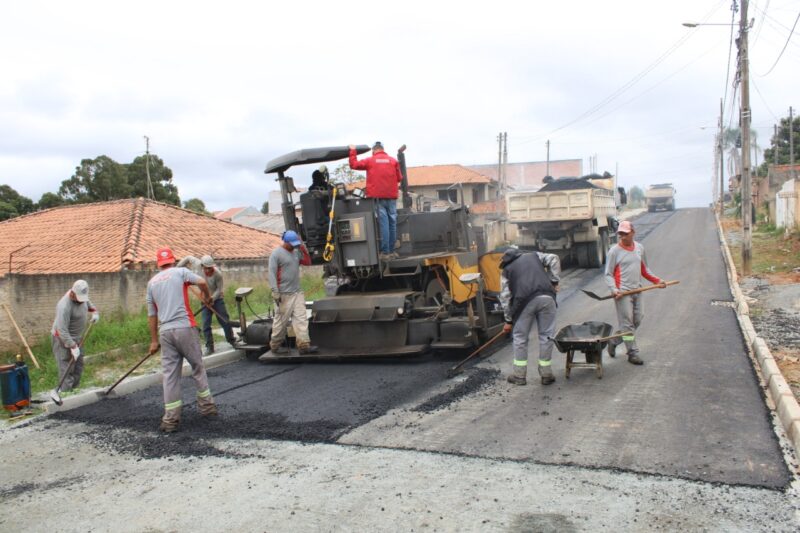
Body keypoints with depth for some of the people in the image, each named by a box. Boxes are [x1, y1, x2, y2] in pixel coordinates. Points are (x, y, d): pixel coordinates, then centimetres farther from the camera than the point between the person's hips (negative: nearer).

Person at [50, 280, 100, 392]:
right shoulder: (65, 307, -31)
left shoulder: (81, 295, -5)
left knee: (78, 367, 15)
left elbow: (88, 303, 22)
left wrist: (94, 311, 6)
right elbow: (62, 331, -32)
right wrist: (72, 347, -33)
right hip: (63, 339, -9)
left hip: (76, 337, 9)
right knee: (67, 369, -10)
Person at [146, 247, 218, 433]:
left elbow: (151, 315, 16)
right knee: (197, 367, 12)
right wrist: (207, 296, 6)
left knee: (170, 374, 5)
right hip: (184, 327, -3)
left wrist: (154, 340, 22)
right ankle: (206, 406, 21)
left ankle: (170, 419, 6)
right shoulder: (180, 272, 3)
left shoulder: (152, 282, 15)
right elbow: (202, 282, -15)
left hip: (165, 331, 3)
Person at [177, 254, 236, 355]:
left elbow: (219, 289, -15)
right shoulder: (199, 265, -20)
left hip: (217, 298, -2)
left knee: (225, 321, 0)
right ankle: (209, 347, 4)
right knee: (206, 324, -3)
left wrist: (213, 298, -28)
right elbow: (188, 258, -4)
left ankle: (231, 340, 21)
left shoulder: (218, 274, -26)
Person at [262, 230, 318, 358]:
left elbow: (307, 261, 16)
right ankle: (275, 346, 13)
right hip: (284, 295, -7)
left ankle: (304, 345, -5)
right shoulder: (276, 254, -9)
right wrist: (275, 292, -20)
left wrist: (302, 247, 5)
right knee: (281, 321, 0)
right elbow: (272, 273, -14)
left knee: (301, 318, -2)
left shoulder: (295, 252, 14)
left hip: (297, 293, 7)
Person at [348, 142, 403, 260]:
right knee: (392, 223, 7)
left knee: (383, 223, -5)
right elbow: (399, 178, 8)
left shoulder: (370, 161, 4)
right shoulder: (393, 161, 7)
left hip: (377, 197, -1)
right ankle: (391, 251, 10)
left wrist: (352, 151, 22)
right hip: (391, 196, 2)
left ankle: (385, 252, -7)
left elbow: (354, 164, 9)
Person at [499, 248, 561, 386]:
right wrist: (554, 281, 14)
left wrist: (508, 320, 19)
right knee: (546, 335, 11)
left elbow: (505, 296, 15)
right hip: (546, 297, 2)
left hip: (525, 301, -1)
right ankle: (546, 374, 16)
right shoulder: (534, 255, 29)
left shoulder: (506, 269, 22)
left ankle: (519, 375, 17)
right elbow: (553, 259, 13)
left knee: (520, 338, 12)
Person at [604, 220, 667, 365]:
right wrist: (614, 290, -21)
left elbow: (644, 270, 21)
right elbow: (608, 274, -7)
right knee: (627, 323, -3)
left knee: (636, 321, 10)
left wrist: (657, 280, 9)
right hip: (623, 293, -6)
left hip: (637, 291, 6)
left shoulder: (640, 248, 10)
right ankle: (633, 353, 4)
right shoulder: (614, 251, -6)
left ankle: (614, 341, 26)